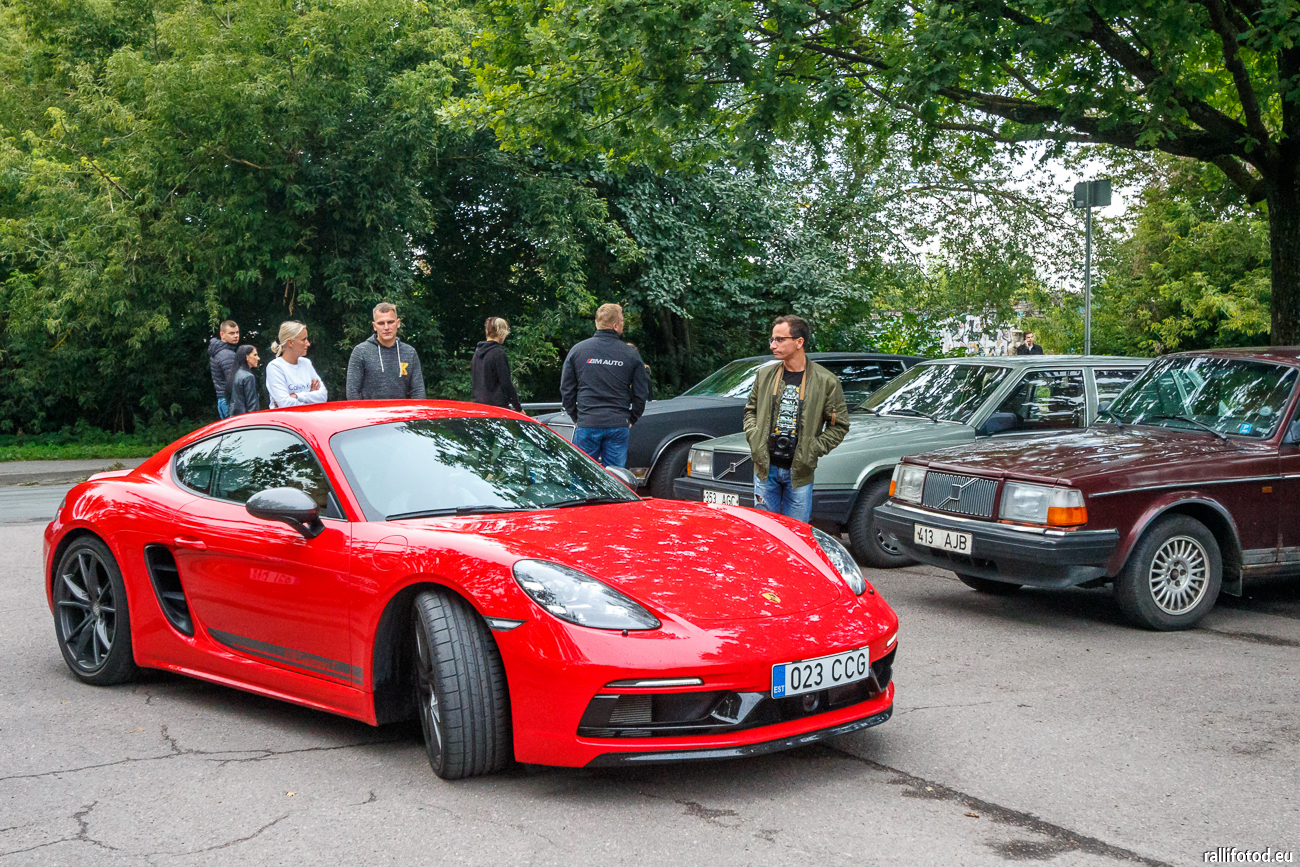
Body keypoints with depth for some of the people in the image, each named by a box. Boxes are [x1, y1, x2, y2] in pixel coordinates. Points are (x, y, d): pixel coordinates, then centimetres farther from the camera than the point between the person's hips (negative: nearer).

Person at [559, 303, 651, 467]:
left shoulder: (577, 350, 3)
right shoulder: (631, 354, 1)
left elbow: (566, 390, 6)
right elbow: (641, 393, 4)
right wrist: (631, 420, 17)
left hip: (586, 424, 0)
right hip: (618, 426, 0)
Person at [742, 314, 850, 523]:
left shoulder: (826, 381, -3)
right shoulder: (765, 375, 7)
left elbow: (839, 425, 2)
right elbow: (750, 410, 19)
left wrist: (813, 450, -9)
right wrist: (754, 438, 2)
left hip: (800, 473, -3)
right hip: (765, 468, 3)